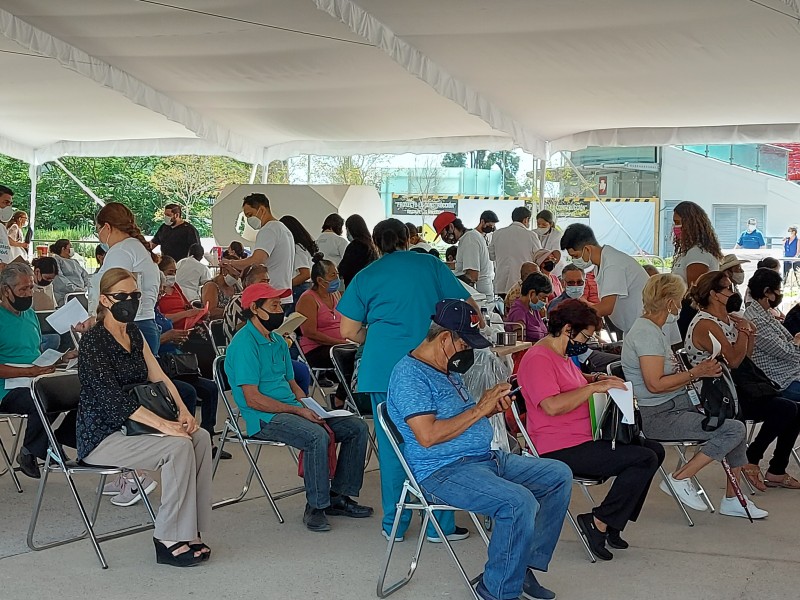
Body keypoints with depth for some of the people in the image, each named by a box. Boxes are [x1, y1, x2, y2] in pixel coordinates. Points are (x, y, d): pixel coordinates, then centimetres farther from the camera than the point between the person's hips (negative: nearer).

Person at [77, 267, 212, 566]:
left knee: (200, 437, -14)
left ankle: (189, 530, -12)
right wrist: (164, 425, -27)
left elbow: (158, 377, 10)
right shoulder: (93, 340, -14)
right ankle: (169, 540, -19)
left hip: (132, 425, 8)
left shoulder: (134, 334, 13)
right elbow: (113, 398, -22)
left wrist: (183, 412, -9)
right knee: (178, 446, -27)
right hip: (102, 437, -8)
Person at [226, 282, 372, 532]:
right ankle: (316, 507, -20)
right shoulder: (244, 343, -11)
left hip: (291, 411, 9)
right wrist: (298, 411, -19)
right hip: (264, 418, -9)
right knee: (317, 436, -34)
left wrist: (312, 410, 2)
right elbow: (252, 399, -17)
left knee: (357, 428, -2)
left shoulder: (278, 341, 18)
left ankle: (339, 495, 4)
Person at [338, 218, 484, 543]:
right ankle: (440, 524, 9)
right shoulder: (431, 265, 9)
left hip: (382, 367, 1)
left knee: (390, 444, 9)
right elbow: (468, 306, 8)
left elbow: (349, 331, 8)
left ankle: (394, 524, 15)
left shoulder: (366, 276, 11)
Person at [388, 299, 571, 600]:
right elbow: (427, 435, -23)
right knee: (519, 501, -31)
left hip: (487, 457, 11)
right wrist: (479, 409, -16)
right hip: (443, 471, -11)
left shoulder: (449, 370, 18)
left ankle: (525, 564, 8)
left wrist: (491, 406, 4)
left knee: (559, 475, 5)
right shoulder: (410, 373, -14)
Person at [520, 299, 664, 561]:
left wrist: (595, 379, 19)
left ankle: (612, 524, 7)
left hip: (585, 439, 11)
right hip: (560, 450, -11)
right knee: (644, 459, -19)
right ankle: (599, 522, -10)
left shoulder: (561, 356, 18)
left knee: (654, 450, 9)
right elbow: (552, 405, -29)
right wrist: (594, 387, -24)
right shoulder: (538, 359, -16)